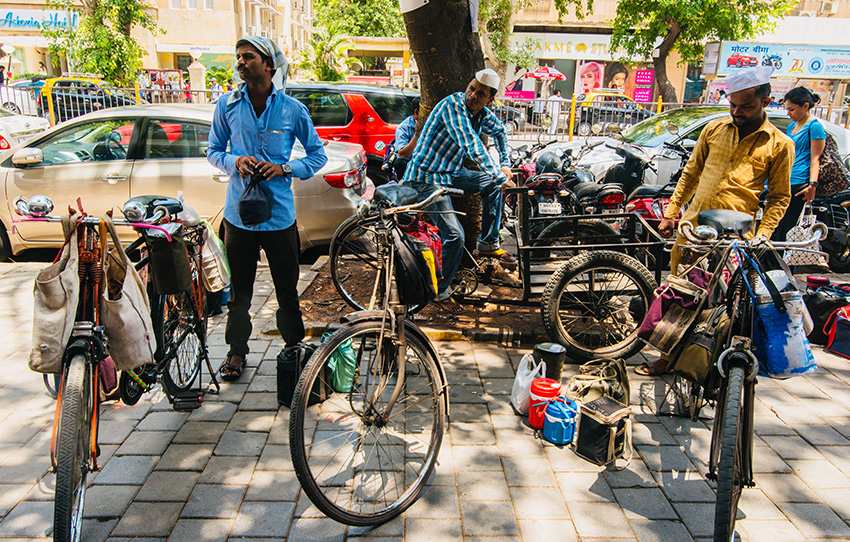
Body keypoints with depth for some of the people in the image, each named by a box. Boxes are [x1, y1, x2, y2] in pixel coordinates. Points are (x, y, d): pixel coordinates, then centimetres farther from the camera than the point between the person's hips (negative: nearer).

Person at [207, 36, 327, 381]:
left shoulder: (292, 109, -3)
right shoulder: (228, 105, 1)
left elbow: (317, 154, 5)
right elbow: (213, 151, 10)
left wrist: (285, 168, -12)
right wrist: (235, 162, -12)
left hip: (280, 214, -1)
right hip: (239, 213, 1)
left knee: (287, 287, 9)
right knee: (239, 288, 11)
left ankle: (294, 345, 28)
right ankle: (236, 351, 26)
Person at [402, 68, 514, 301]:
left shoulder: (482, 114, 3)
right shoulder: (453, 105, -22)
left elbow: (499, 130, 26)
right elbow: (472, 145, -33)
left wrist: (505, 164, 17)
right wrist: (502, 179, -33)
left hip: (450, 172, 9)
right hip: (427, 177, -9)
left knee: (492, 183, 9)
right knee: (454, 236, -18)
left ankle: (488, 243, 19)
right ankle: (439, 288, 3)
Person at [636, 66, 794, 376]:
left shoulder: (780, 144, 3)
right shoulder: (714, 129, 11)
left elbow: (779, 197, 6)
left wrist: (762, 236, -6)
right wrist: (671, 213, 13)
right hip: (693, 225, 4)